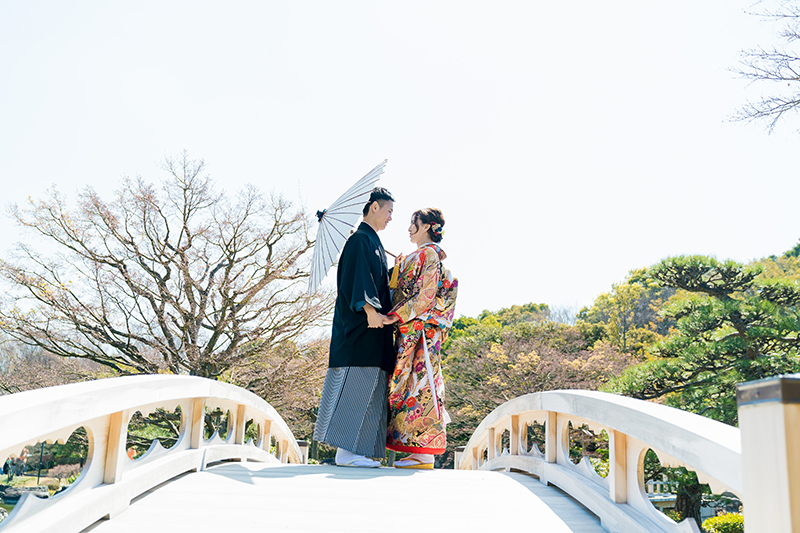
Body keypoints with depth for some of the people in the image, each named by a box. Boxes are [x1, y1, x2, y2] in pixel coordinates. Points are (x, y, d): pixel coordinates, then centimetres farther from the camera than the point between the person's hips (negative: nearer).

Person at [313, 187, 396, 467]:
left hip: (372, 329, 10)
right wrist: (369, 310, -26)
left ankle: (350, 452, 7)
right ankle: (345, 450, -11)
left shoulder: (374, 243, 25)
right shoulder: (360, 239, -5)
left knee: (367, 389, 6)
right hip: (359, 328, -10)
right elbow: (358, 277, -17)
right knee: (356, 384, -12)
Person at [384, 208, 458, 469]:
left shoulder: (428, 254, -7)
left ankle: (424, 456, -6)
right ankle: (420, 453, 9)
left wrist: (395, 315, -17)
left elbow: (425, 296, -17)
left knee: (419, 385, -9)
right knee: (412, 386, 7)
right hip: (411, 331, 10)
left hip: (420, 329, -10)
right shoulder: (419, 256, 22)